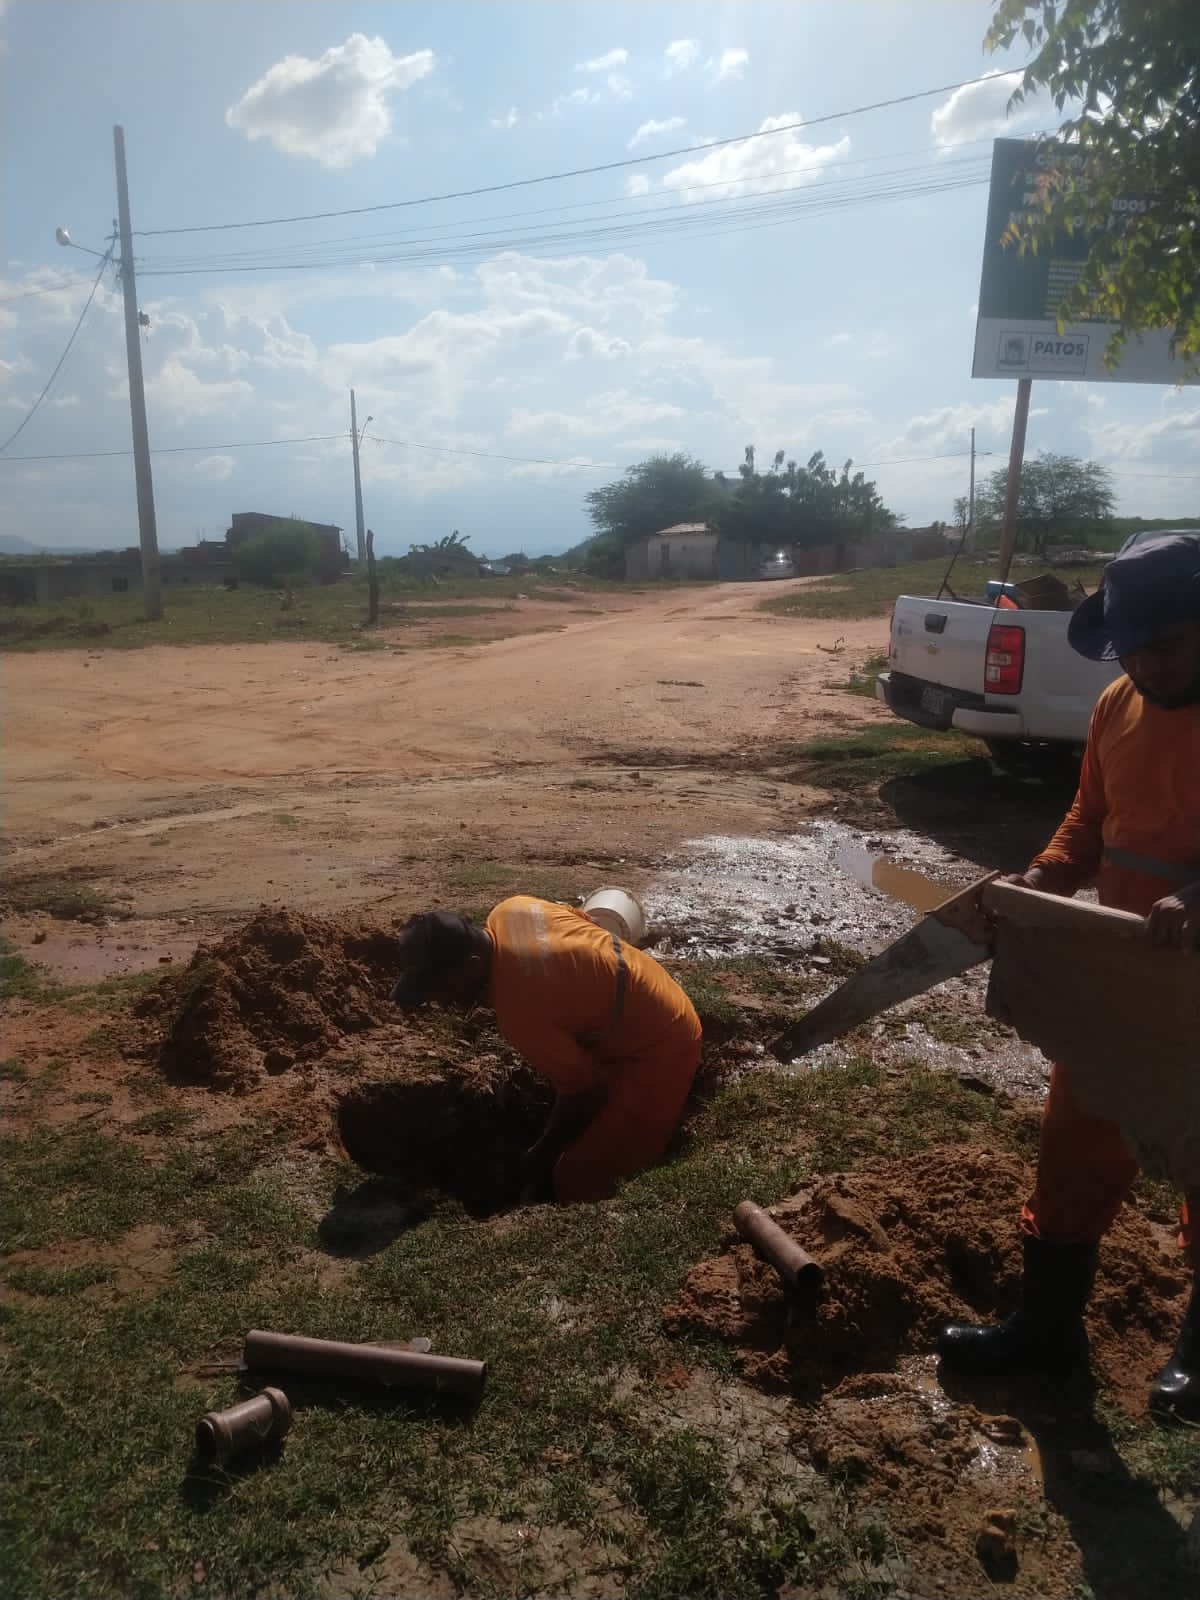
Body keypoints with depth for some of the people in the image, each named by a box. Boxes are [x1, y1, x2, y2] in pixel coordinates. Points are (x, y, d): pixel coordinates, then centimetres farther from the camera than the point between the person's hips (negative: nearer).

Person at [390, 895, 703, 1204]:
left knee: (579, 1177, -3)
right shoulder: (507, 911, -10)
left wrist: (542, 1156, -3)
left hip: (658, 1050, -9)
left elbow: (583, 1094, -21)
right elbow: (588, 923, 7)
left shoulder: (520, 1012, -33)